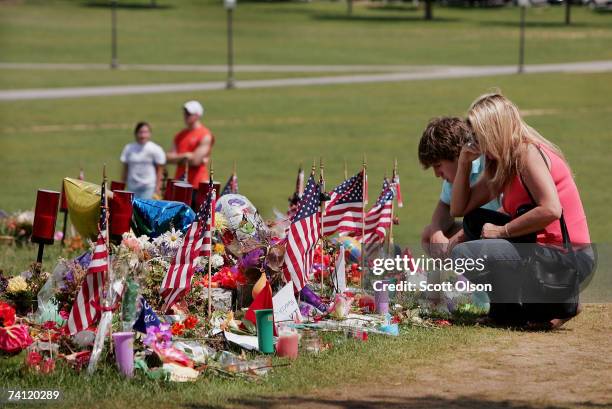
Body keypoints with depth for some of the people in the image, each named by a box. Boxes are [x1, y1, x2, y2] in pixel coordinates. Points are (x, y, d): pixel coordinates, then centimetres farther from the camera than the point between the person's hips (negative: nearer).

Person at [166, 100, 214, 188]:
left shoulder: (205, 136, -6)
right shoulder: (180, 136, 16)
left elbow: (195, 161, -12)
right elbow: (169, 158, 7)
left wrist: (178, 158, 2)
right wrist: (185, 156, -8)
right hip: (180, 182, 6)